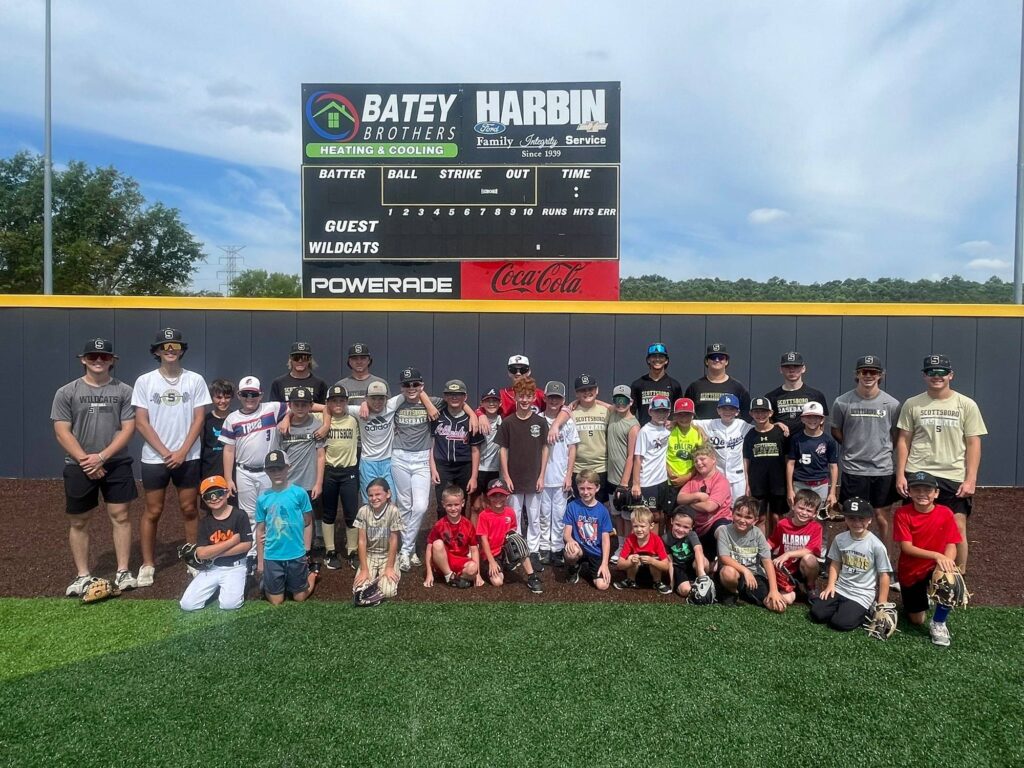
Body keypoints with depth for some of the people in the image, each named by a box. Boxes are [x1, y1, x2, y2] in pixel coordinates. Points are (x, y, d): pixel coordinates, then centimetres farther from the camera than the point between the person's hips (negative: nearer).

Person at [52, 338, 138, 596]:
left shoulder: (124, 391, 1)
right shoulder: (66, 392, 0)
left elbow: (128, 429, -3)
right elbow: (62, 432, -4)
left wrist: (101, 457, -12)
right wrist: (86, 461, -12)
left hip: (116, 464, 0)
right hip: (78, 467, 0)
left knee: (120, 516, 1)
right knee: (78, 522, 7)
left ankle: (123, 572, 10)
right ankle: (83, 576, 18)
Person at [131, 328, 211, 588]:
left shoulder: (195, 380, -1)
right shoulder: (144, 381, -2)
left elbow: (199, 419, -2)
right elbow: (141, 422, -4)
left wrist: (182, 452, -9)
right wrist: (165, 452, -10)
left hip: (188, 458, 1)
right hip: (154, 458, 0)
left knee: (189, 509, 8)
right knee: (153, 511, 7)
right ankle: (147, 564, 19)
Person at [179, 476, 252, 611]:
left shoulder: (239, 515, -10)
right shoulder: (205, 521, -2)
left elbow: (247, 545, -15)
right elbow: (201, 553, -12)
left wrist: (214, 552, -14)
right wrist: (232, 541, -19)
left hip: (234, 567, -3)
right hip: (211, 568, 3)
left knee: (229, 604, -23)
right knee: (187, 605, -7)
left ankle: (228, 587, 10)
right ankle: (216, 588, 18)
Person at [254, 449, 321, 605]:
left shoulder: (299, 493, -8)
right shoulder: (263, 498, -2)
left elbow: (307, 524, -2)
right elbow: (260, 530, 4)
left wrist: (307, 553, -4)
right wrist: (260, 561, 5)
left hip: (296, 555, -1)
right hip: (272, 557, 1)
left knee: (299, 598, 13)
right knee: (275, 601, 11)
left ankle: (313, 571, 39)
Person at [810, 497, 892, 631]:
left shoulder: (876, 545, -13)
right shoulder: (839, 539, -2)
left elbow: (884, 575, -8)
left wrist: (881, 605, -7)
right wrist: (831, 585, -2)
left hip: (862, 594, -4)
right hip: (840, 588, 4)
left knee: (840, 623, -20)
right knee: (817, 614, -11)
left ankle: (867, 610, 8)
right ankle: (844, 606, 15)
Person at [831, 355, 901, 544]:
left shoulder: (892, 404, -1)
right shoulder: (842, 402, -4)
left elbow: (897, 435, 10)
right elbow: (836, 431, 7)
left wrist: (882, 448, 1)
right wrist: (854, 447, 1)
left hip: (883, 469, 1)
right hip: (853, 469, -1)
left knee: (882, 517, 10)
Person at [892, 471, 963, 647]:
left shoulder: (945, 513, -11)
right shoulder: (902, 514, -17)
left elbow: (951, 545, -13)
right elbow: (906, 547, -21)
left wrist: (945, 562, -34)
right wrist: (936, 555, -35)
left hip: (934, 567, 0)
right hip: (910, 572, 0)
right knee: (917, 621, 4)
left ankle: (938, 623, -10)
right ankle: (923, 597, 42)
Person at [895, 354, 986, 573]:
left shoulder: (966, 405, 2)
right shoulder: (912, 404, 3)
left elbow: (973, 444, 1)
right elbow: (903, 440, 5)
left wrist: (970, 479, -6)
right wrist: (900, 475, 0)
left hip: (954, 477, 0)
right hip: (917, 475, 1)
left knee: (958, 528, 0)